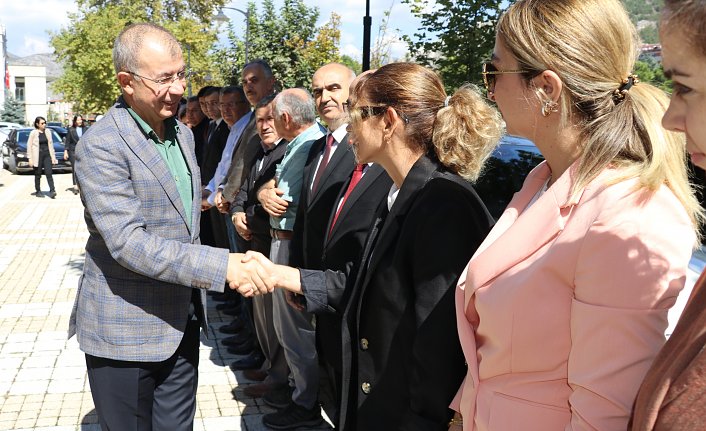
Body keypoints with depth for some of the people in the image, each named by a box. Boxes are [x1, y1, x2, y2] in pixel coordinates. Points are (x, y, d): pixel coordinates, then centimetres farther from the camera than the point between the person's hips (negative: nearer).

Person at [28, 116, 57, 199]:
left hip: (47, 155, 3)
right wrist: (30, 158, -7)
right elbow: (29, 146, -3)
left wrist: (53, 156, 11)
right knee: (38, 175, 6)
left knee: (49, 173, -6)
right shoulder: (33, 133, -4)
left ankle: (52, 191, -13)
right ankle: (38, 191, 16)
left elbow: (51, 144, 13)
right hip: (37, 156, -3)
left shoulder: (48, 132, 8)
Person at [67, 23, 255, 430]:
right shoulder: (101, 146, -19)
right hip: (125, 330, -7)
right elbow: (128, 242, -27)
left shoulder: (183, 133, 8)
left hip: (183, 319, 7)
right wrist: (221, 265, -31)